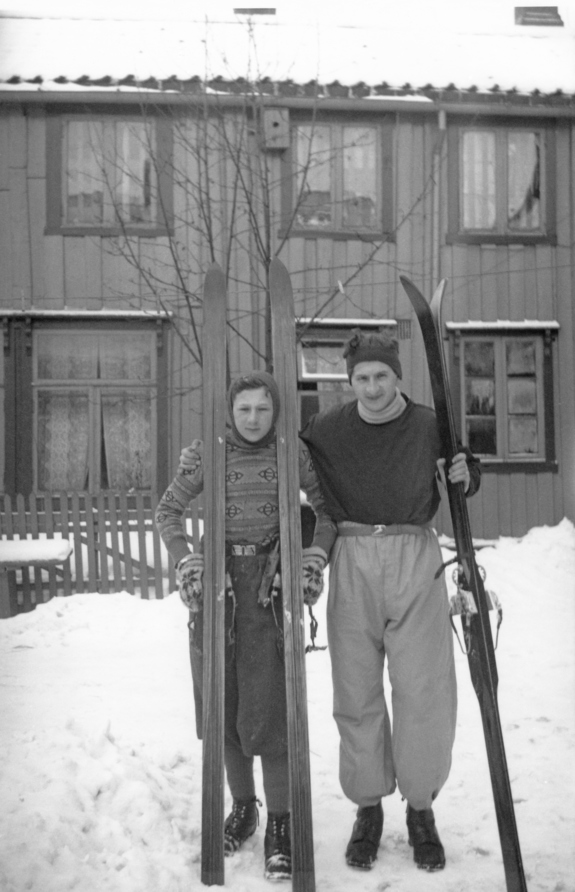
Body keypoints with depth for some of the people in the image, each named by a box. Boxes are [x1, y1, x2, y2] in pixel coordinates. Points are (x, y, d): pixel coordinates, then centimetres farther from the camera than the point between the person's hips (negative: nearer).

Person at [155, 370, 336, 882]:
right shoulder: (207, 455, 2)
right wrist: (186, 560, -3)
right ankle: (242, 807, 25)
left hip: (270, 583, -2)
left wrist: (316, 556, -5)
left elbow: (328, 505, 9)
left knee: (268, 706, -9)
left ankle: (280, 824, 1)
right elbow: (168, 510, 11)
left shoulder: (292, 453, 0)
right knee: (223, 704, 7)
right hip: (217, 581, 2)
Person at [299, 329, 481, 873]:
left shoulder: (429, 427, -1)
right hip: (352, 563, 1)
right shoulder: (325, 430, -1)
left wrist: (465, 474, -8)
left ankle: (421, 808, 20)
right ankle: (367, 809, 22)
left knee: (424, 691, 0)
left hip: (416, 561, 0)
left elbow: (466, 485, 13)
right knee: (357, 692, 6)